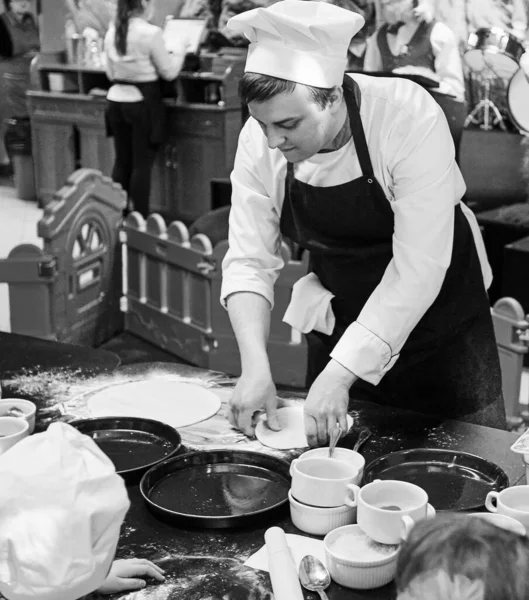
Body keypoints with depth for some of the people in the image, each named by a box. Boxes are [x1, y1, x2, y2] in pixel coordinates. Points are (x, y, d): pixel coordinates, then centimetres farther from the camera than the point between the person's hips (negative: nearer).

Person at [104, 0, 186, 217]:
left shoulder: (111, 32, 4)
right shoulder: (151, 33, -15)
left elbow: (111, 74, 13)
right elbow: (169, 73, -6)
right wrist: (179, 52, 11)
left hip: (116, 100, 6)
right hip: (143, 102, -6)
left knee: (122, 161, 12)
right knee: (142, 163, 0)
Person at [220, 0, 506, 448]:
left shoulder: (410, 118, -30)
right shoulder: (261, 138, -17)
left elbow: (417, 270, -32)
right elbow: (249, 261, -14)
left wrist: (340, 375, -34)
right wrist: (256, 366, -28)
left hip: (439, 312, -3)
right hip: (341, 321, 4)